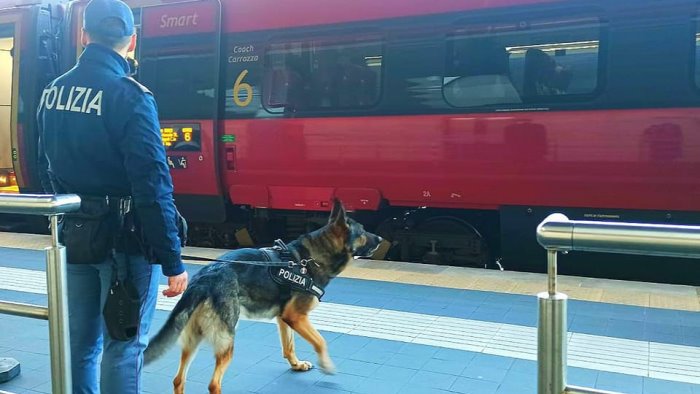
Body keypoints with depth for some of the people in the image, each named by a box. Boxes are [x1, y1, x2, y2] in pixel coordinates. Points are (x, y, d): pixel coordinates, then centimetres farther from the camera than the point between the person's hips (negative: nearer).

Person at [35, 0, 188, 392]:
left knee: (80, 342, 18)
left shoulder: (52, 93, 6)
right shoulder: (130, 96, -17)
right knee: (123, 345, 4)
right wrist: (172, 260, -18)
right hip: (125, 238, -7)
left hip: (73, 236, 7)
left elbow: (48, 170, 15)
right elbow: (152, 184, -21)